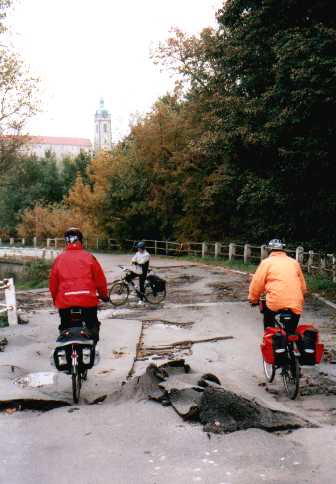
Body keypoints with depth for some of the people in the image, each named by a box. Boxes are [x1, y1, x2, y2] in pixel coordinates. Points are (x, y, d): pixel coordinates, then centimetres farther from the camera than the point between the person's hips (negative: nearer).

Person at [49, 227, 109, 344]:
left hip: (65, 301, 1)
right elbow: (100, 278, 2)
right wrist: (104, 294, 18)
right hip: (88, 300, -1)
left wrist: (55, 299, 24)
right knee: (92, 327, 18)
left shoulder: (59, 259, 4)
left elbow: (53, 281, 8)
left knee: (65, 329, 16)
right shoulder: (88, 257, 0)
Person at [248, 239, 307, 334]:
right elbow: (303, 286, 23)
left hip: (275, 302, -2)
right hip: (295, 305, 3)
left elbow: (257, 283, 4)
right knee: (291, 332, 18)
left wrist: (253, 299, 19)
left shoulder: (267, 262, 7)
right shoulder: (294, 262, 18)